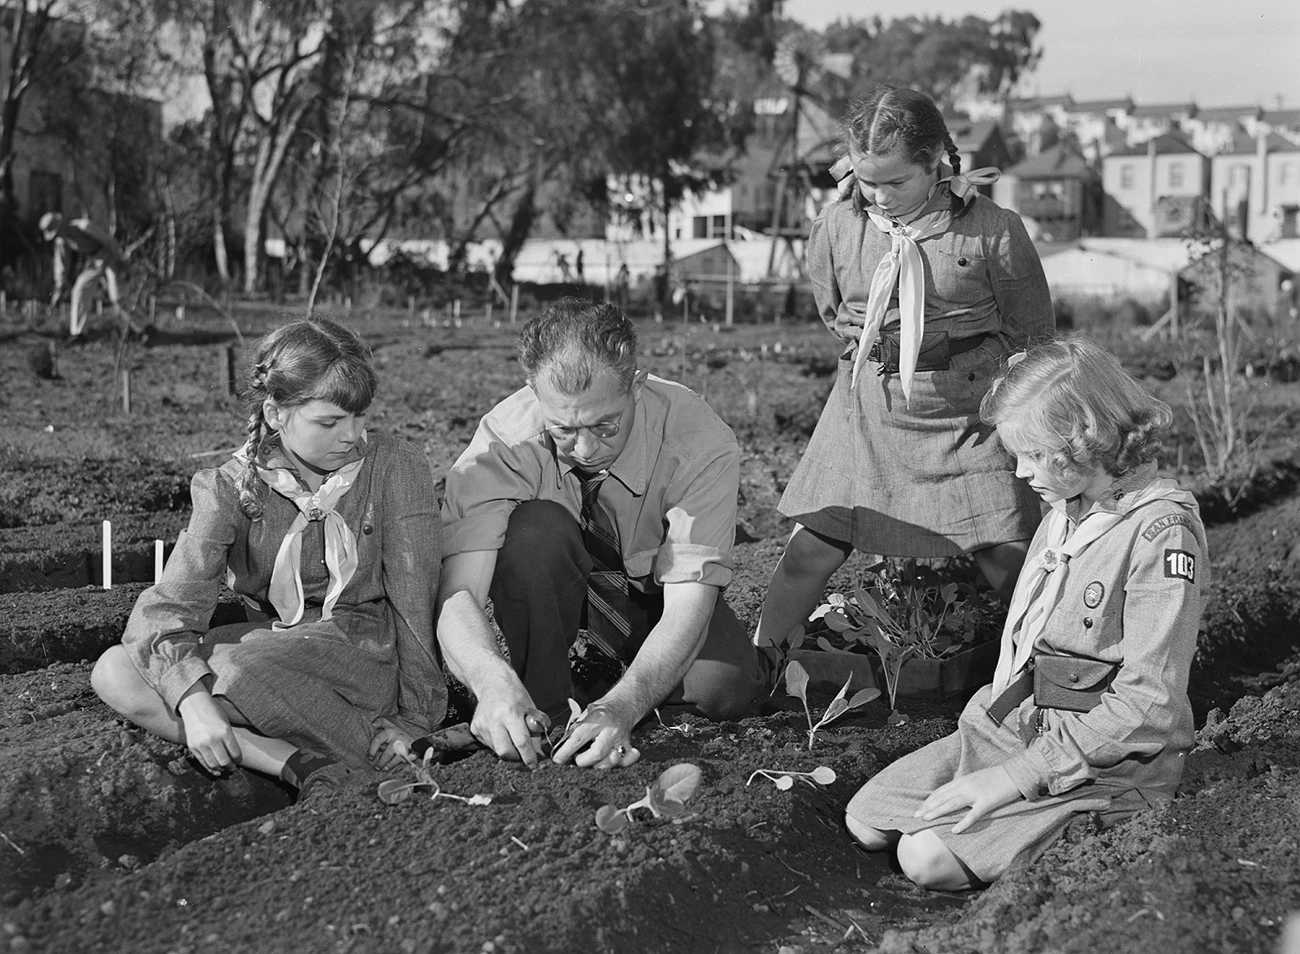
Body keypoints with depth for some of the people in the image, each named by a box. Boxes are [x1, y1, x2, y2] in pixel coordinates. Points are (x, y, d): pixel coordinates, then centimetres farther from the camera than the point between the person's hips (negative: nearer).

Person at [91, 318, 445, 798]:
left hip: (371, 646, -5)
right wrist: (193, 699, -34)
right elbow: (169, 603, -15)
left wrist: (419, 717, -14)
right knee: (114, 672, -19)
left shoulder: (396, 465, -10)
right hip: (275, 640, 5)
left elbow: (414, 596, -10)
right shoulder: (232, 487, -6)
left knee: (231, 673, -33)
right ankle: (302, 766, -29)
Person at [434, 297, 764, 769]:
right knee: (534, 528, -34)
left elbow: (687, 607, -36)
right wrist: (496, 685, -58)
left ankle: (606, 667, 5)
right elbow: (456, 592, -37)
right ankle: (543, 702, -15)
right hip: (549, 582, -1)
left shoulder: (700, 442, -32)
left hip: (656, 588, 1)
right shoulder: (504, 439, -31)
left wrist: (619, 707, -52)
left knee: (726, 686, -26)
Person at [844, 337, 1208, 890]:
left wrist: (1019, 776, -22)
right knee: (866, 822, 0)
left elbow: (1148, 707, -23)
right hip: (1010, 726, 9)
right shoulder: (1065, 508, 8)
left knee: (928, 857, -21)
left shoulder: (1163, 529, -20)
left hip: (1103, 762, -8)